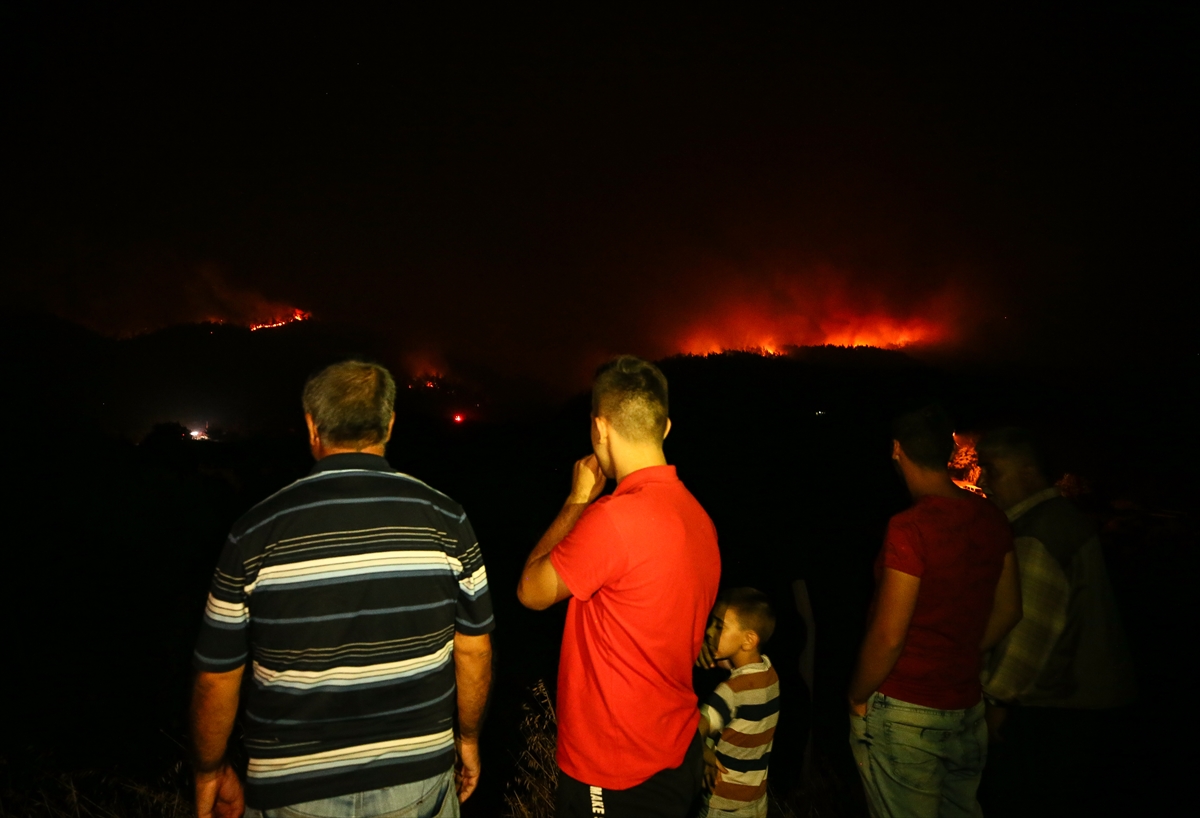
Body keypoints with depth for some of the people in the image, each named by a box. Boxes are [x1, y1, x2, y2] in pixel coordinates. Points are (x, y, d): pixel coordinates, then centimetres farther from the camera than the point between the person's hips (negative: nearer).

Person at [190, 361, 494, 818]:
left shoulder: (256, 531, -13)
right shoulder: (444, 519, -11)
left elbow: (217, 677, -5)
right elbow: (474, 649, -4)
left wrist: (211, 772, 13)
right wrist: (467, 738, 12)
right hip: (417, 778, 1)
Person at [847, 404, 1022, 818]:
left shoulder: (909, 528, -23)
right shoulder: (992, 519, -1)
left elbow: (888, 637, -21)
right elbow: (1008, 610, 10)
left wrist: (857, 696, -6)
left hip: (904, 711, -7)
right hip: (966, 706, 7)